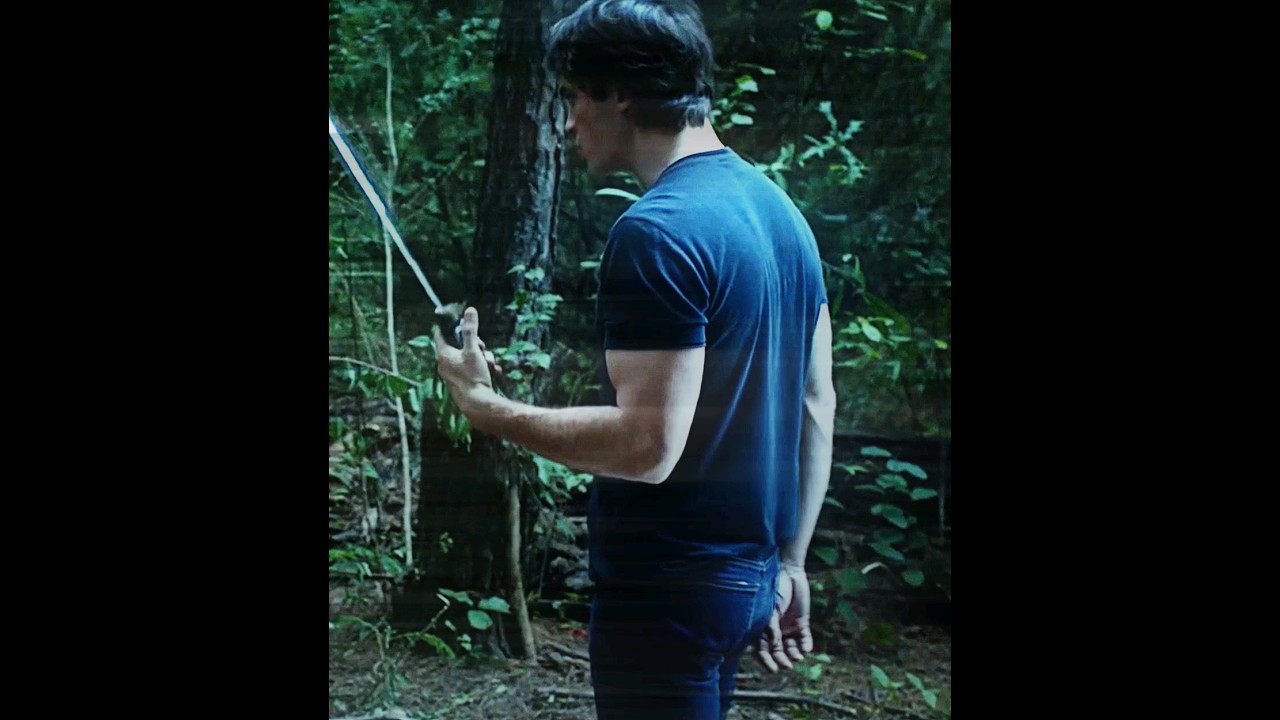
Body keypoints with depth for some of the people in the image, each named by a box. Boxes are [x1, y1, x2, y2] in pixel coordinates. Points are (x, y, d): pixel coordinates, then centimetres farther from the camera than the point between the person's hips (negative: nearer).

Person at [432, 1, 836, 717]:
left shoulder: (657, 232, -20)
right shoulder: (781, 209, 8)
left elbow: (648, 447, -25)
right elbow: (817, 407, 12)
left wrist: (485, 406, -14)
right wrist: (789, 563, 18)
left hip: (670, 588, -9)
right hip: (746, 574, 9)